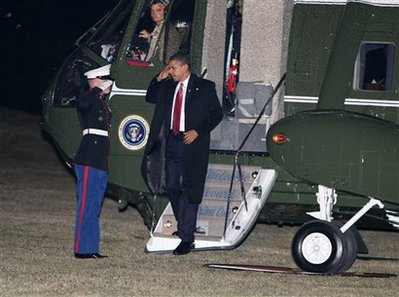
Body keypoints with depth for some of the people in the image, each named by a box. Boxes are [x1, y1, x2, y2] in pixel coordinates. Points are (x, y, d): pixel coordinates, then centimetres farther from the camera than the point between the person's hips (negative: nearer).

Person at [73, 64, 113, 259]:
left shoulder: (102, 103, 21)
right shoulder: (88, 100, -8)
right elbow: (82, 103, -34)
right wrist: (100, 89, -21)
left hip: (100, 162, 10)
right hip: (89, 161, -10)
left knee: (94, 207, 11)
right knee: (87, 205, -9)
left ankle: (91, 249, 15)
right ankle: (82, 249, -8)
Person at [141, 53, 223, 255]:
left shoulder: (204, 87, -3)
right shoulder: (168, 86, 12)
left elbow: (217, 114, -2)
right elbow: (150, 98, 23)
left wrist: (198, 131, -13)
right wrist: (159, 79, 8)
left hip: (192, 144, -6)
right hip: (172, 142, 6)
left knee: (190, 190, -6)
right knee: (171, 187, 8)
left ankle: (187, 238, -6)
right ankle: (183, 225, 29)